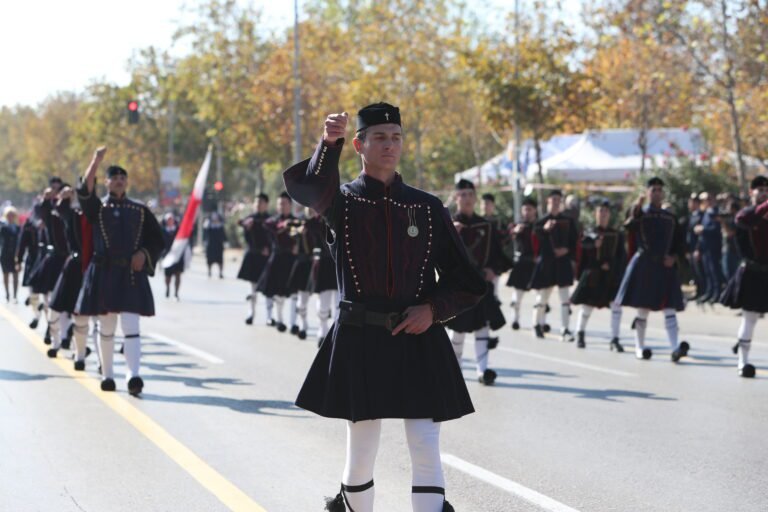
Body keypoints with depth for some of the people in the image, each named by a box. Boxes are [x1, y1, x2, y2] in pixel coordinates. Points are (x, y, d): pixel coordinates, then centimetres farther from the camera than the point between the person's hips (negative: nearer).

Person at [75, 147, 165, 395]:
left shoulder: (140, 211, 10)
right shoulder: (97, 208, 6)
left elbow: (157, 239, 13)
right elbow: (85, 191, -15)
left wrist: (143, 254, -6)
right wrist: (96, 161, -24)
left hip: (132, 275, 0)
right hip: (103, 274, 0)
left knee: (131, 326, -11)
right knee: (106, 328, 7)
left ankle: (133, 376, -21)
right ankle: (107, 375, 18)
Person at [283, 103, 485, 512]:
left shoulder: (427, 207, 6)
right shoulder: (342, 202, 1)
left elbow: (467, 284, 8)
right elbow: (311, 188, -26)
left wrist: (433, 309, -10)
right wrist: (329, 144, -43)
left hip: (418, 339, 1)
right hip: (360, 340, -1)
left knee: (426, 452, -5)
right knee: (361, 453, 6)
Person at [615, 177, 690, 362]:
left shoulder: (670, 218, 13)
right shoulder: (640, 214, 1)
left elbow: (679, 243, 19)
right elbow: (628, 226, -23)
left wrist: (674, 257, -2)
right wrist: (636, 209, -43)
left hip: (665, 267, 3)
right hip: (644, 266, -3)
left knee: (670, 309, -9)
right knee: (642, 309, 2)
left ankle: (675, 349, -20)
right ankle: (639, 348, 14)